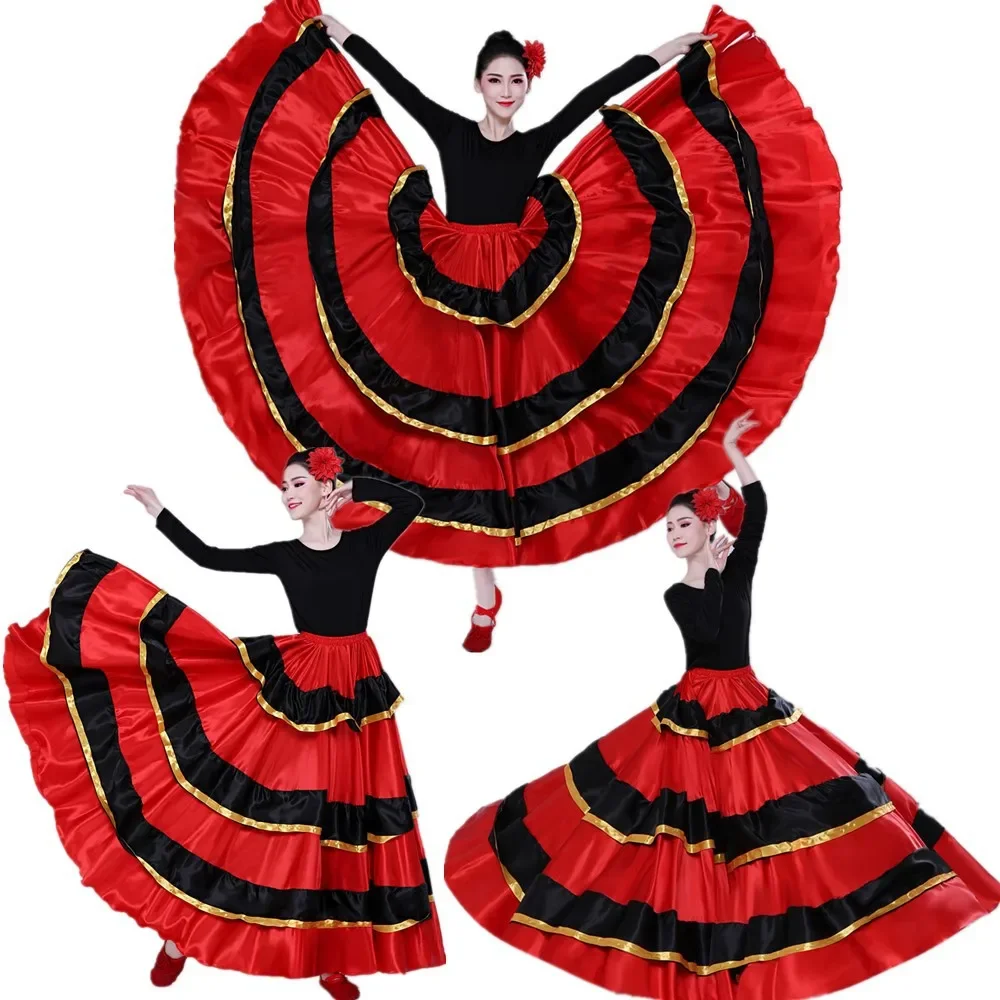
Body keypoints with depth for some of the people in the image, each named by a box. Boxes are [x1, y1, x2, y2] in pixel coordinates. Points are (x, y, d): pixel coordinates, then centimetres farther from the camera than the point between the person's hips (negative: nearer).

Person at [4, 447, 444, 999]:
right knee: (244, 800, -3)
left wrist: (355, 489, -2)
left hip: (356, 697, 1)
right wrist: (158, 511, 5)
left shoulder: (365, 543, 2)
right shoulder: (282, 555, 3)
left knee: (342, 826, 6)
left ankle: (328, 955, 16)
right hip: (293, 687, -1)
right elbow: (207, 556, 5)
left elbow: (411, 502, -2)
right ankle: (183, 931, 9)